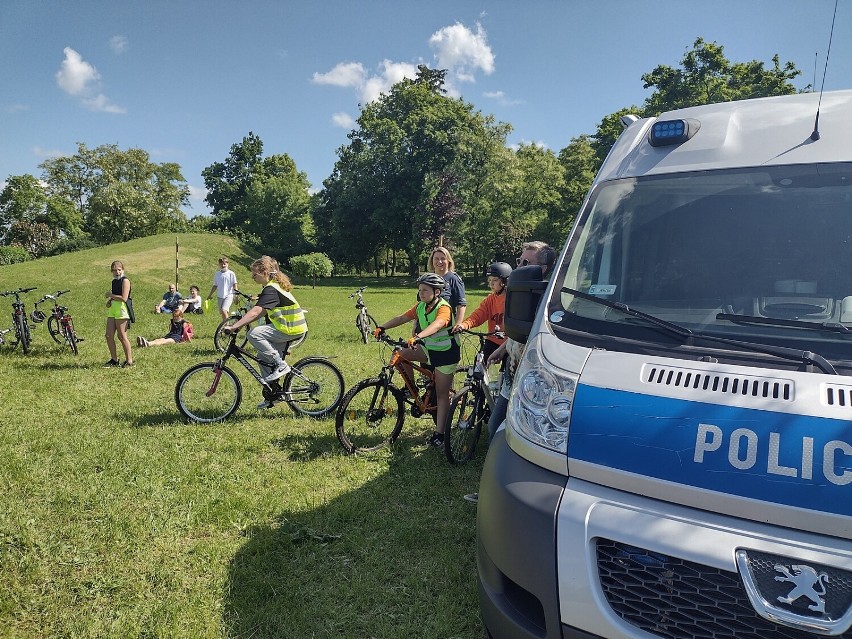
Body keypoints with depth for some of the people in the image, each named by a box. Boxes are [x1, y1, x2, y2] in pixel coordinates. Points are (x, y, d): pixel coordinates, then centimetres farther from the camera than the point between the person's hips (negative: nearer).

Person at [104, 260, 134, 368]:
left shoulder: (125, 280, -8)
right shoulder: (114, 281, 17)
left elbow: (124, 298, -17)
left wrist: (110, 295, -6)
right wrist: (109, 301, 8)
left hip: (122, 310, -8)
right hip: (112, 310, 8)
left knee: (122, 336, -5)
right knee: (109, 336, 6)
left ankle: (129, 361, 4)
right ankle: (114, 360, 16)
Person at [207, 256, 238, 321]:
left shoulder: (231, 274, -4)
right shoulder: (217, 274, 7)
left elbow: (234, 285, -2)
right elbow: (215, 286, 15)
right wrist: (210, 295, 17)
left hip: (229, 295, -5)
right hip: (220, 296, 5)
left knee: (224, 311, -21)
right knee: (221, 312, 8)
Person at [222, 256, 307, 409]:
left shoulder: (271, 289, -16)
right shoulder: (275, 286, 15)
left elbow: (255, 312, -27)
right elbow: (261, 311, 17)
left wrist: (234, 326, -30)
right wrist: (240, 322, 9)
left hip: (291, 330, -11)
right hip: (290, 328, 11)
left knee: (254, 334, -21)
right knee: (263, 356, 13)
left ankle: (281, 366, -13)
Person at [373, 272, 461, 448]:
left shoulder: (444, 308, -22)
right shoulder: (420, 307, 1)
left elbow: (437, 324, -41)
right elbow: (402, 318, -4)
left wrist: (417, 337, -57)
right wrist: (382, 327, -17)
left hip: (446, 352, -7)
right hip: (429, 348, 7)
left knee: (442, 393, -2)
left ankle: (439, 433, 5)